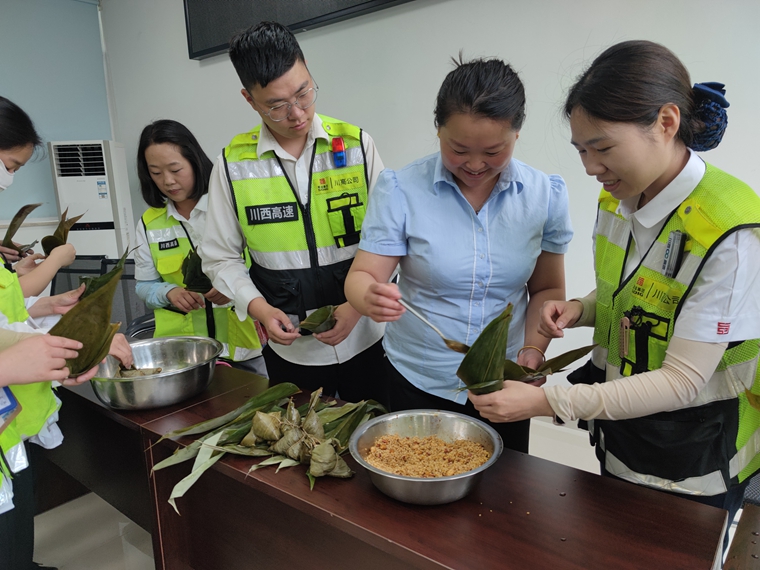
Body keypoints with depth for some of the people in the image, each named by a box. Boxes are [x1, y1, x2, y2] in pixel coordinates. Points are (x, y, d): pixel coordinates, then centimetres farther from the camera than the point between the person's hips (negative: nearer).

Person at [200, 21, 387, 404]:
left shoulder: (356, 144, -5)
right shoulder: (233, 163, -5)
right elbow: (221, 258, 2)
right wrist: (260, 309, -13)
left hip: (364, 336, 0)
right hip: (290, 349, 0)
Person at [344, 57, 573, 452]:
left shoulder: (546, 194, -6)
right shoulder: (400, 189, -13)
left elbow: (547, 289, 2)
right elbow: (361, 275, -13)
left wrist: (533, 349, -13)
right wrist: (370, 298, -35)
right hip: (416, 384, -1)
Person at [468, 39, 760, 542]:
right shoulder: (616, 200, -4)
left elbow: (682, 381, -26)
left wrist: (550, 402, -31)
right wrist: (581, 310, -9)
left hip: (691, 459, -6)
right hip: (619, 429, 7)